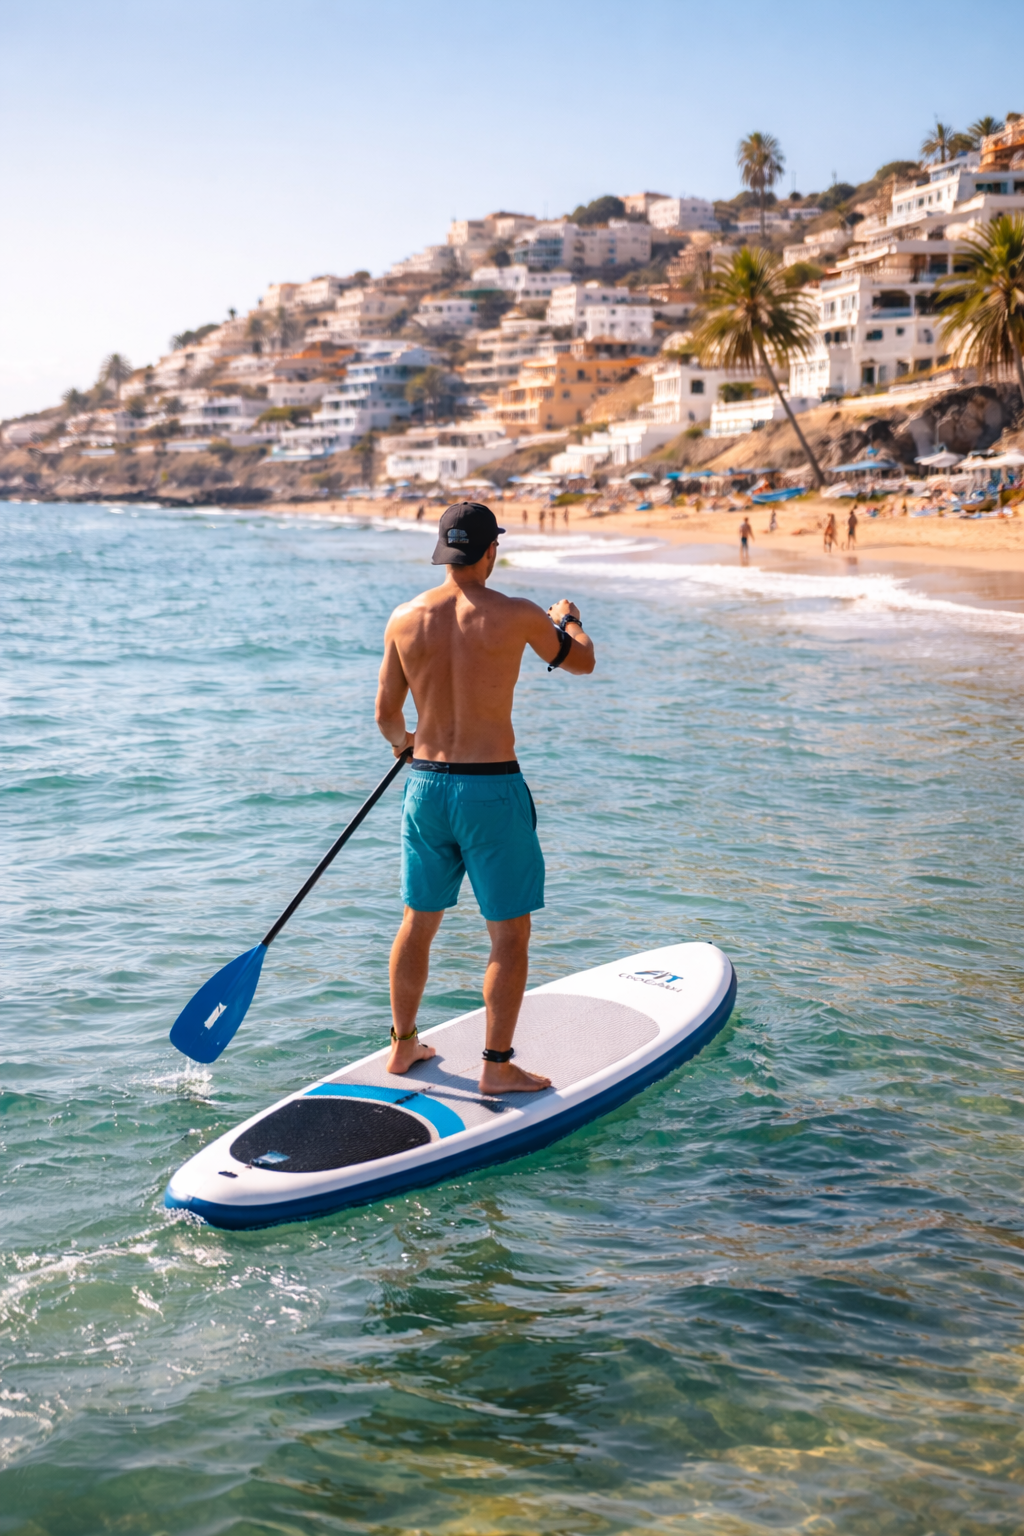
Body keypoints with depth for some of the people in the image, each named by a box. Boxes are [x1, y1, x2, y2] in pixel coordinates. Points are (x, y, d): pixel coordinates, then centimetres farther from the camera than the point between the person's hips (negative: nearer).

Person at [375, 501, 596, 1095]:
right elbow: (582, 662, 7)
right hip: (492, 788, -5)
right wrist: (568, 618, 29)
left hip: (426, 785, 5)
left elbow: (386, 715, 9)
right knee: (510, 935, 6)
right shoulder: (516, 616, -11)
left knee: (418, 924, 18)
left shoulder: (405, 619, 0)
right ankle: (498, 1065, 10)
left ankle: (403, 1046, 30)